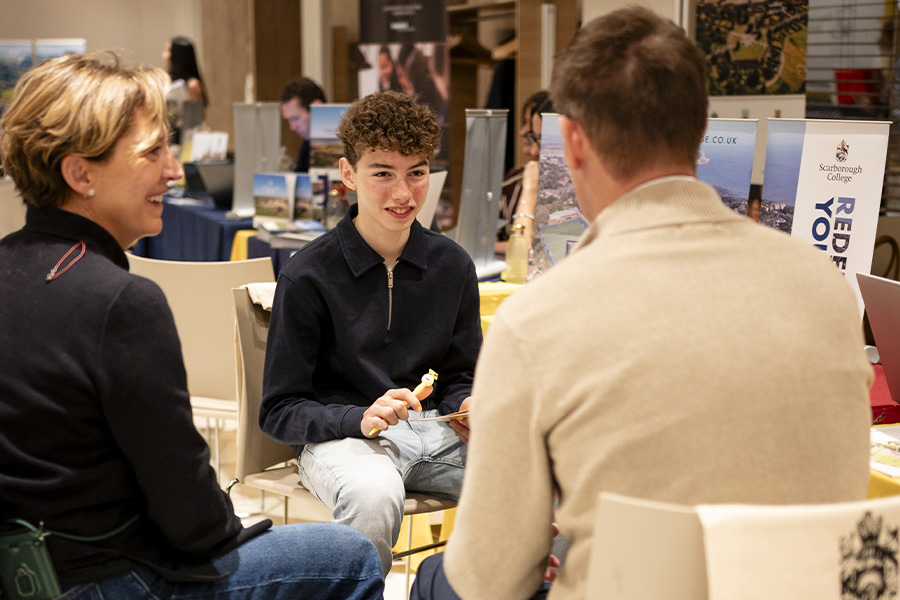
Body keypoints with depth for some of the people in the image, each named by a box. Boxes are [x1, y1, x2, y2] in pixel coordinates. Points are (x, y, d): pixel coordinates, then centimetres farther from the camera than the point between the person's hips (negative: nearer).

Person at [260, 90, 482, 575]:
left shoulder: (452, 266, 7)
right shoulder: (307, 276, -7)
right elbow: (279, 411, -5)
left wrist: (466, 408, -4)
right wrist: (359, 419, -21)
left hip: (434, 429, 4)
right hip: (341, 435, -4)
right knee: (373, 493, -39)